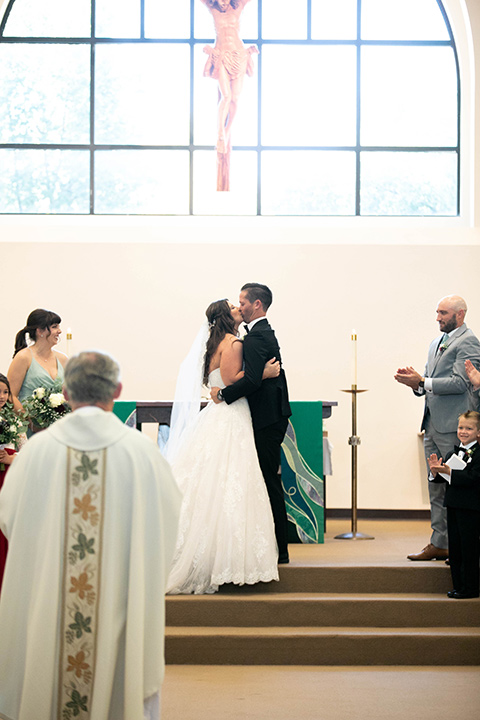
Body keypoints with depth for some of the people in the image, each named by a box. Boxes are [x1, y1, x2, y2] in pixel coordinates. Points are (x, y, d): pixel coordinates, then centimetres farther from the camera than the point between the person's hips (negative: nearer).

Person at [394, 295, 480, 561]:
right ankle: (439, 544, 15)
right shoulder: (436, 343, 20)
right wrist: (415, 381, 2)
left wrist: (422, 382, -18)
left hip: (453, 426, -9)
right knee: (436, 487, 10)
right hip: (432, 425, 9)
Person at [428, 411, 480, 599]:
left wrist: (449, 472, -28)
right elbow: (443, 478, 12)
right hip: (453, 506, 7)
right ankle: (458, 586, 21)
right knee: (454, 547, 11)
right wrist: (435, 471, -8)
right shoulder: (452, 454, 13)